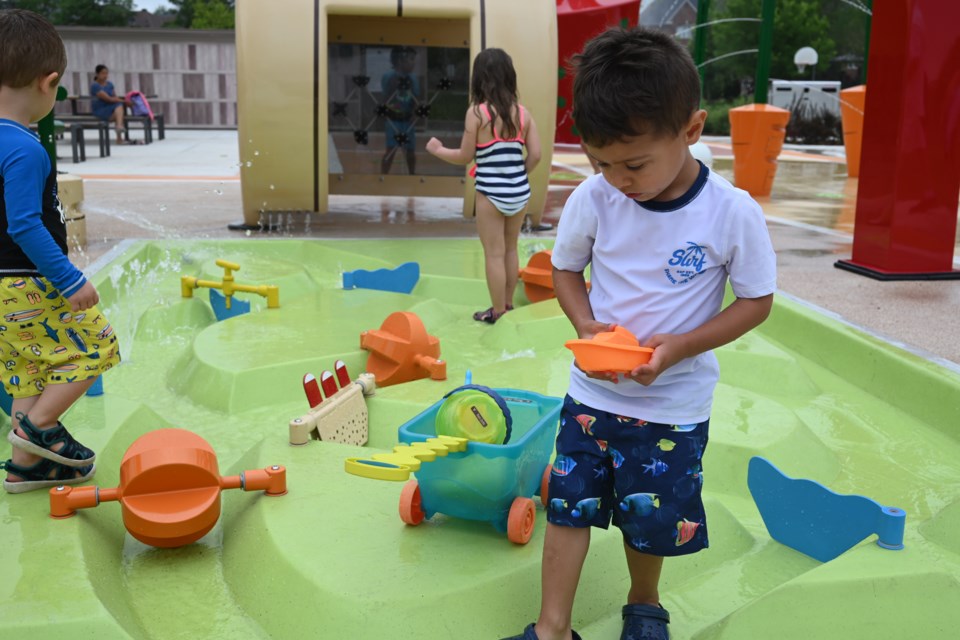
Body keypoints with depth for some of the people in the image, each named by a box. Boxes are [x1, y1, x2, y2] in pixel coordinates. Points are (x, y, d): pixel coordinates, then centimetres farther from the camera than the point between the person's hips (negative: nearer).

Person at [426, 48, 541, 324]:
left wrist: (437, 149, 10)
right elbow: (535, 155, 0)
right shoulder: (523, 112, 1)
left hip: (491, 194, -5)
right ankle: (508, 304, 30)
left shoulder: (477, 112, -11)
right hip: (520, 193, 5)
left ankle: (498, 312, 14)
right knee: (510, 249, 19)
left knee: (494, 254, 6)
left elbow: (465, 156, -7)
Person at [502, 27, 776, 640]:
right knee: (569, 502, 6)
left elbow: (757, 301, -8)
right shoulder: (593, 198, -11)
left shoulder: (734, 214, -18)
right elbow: (566, 271, 4)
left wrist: (679, 346, -22)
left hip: (676, 404, -2)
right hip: (593, 391, 2)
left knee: (653, 517, 13)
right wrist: (587, 325, -17)